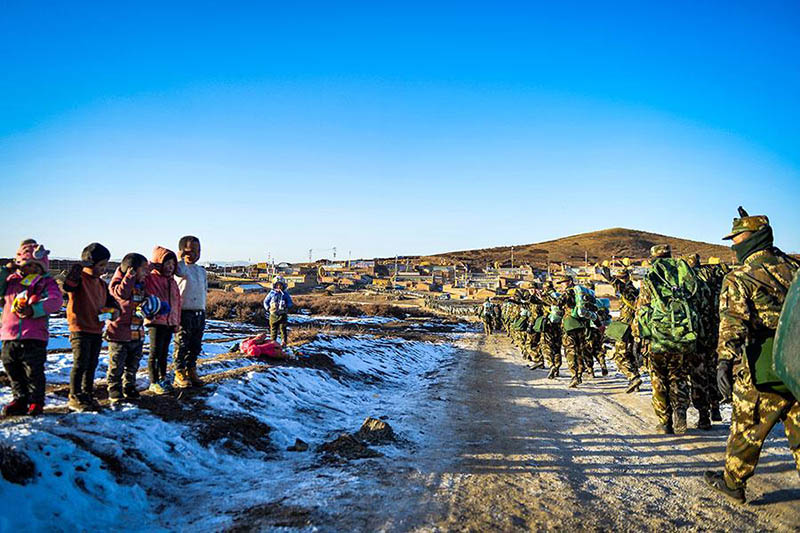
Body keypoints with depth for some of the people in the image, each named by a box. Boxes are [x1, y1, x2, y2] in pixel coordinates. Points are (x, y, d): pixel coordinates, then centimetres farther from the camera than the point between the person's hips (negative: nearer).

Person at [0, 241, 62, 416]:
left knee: (34, 372, 1)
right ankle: (20, 400, 27)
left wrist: (33, 310, -25)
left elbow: (55, 301, -14)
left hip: (34, 337, -5)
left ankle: (36, 402, 14)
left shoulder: (46, 283, 0)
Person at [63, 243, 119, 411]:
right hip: (80, 330, -8)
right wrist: (78, 266, -36)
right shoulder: (79, 279, -11)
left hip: (97, 330, 8)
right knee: (80, 364, -7)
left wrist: (114, 309, 4)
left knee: (92, 365, 14)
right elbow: (68, 285, -32)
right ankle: (74, 398, 4)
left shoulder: (101, 284, 13)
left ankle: (87, 395, 25)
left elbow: (109, 299, 24)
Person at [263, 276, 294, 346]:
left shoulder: (285, 294, 2)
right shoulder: (272, 293, 3)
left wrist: (287, 307, -12)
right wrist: (268, 308, -3)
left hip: (283, 315, -1)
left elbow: (290, 303, 6)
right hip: (273, 314, 1)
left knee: (283, 329, 0)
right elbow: (265, 302, 12)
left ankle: (284, 342, 7)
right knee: (273, 329, 7)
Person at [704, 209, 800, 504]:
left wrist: (725, 360, -21)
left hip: (764, 371, -6)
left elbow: (733, 321, -18)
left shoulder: (738, 279, -8)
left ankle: (732, 483, 24)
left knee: (746, 430, 8)